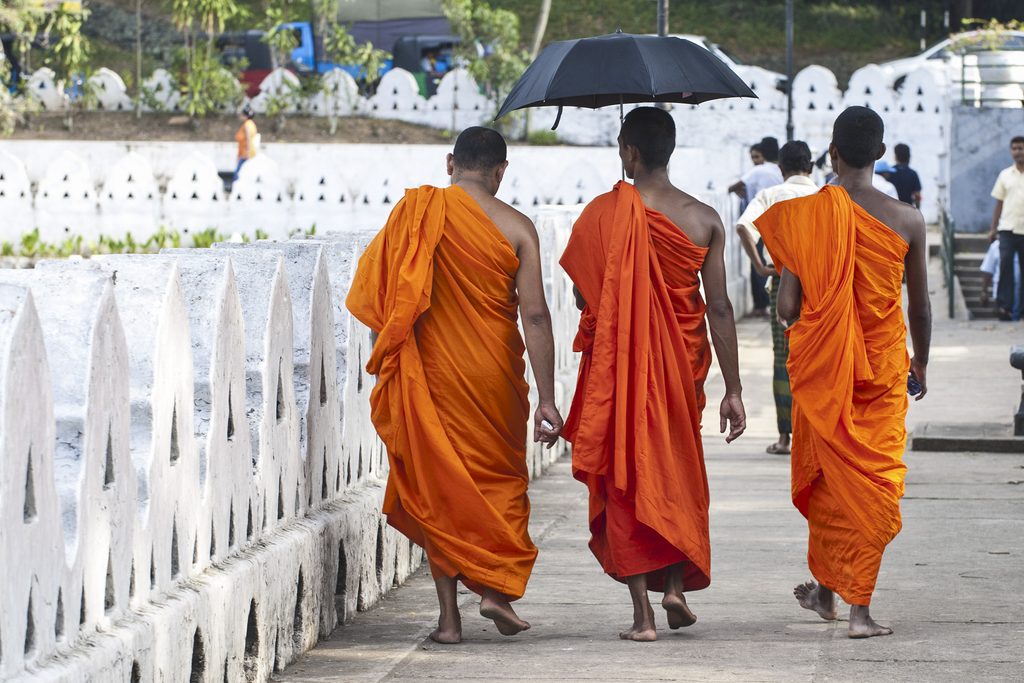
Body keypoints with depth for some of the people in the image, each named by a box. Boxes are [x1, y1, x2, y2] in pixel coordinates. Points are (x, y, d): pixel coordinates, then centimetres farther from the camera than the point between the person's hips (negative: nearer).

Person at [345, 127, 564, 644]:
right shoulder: (515, 227, -4)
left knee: (437, 484, 9)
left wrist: (388, 369, 12)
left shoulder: (414, 214, -2)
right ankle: (497, 588, 3)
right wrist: (547, 400, -8)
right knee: (500, 477, 18)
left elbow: (376, 299, -2)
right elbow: (535, 315, -9)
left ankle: (449, 615, 5)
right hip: (495, 372, 0)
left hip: (430, 369, 0)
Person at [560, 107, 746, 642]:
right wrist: (733, 390, 0)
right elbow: (719, 308, -4)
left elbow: (584, 297, -6)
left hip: (618, 367, -2)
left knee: (626, 478, 5)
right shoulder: (704, 220, -3)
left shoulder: (602, 213, -9)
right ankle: (676, 584, 12)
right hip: (681, 366, 2)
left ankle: (642, 612, 1)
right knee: (679, 474, 22)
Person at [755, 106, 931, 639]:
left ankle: (826, 588, 28)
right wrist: (921, 363, 19)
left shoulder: (803, 216, -8)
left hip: (820, 366, 1)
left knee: (826, 475, 18)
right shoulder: (906, 221, -7)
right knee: (875, 479, 5)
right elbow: (920, 306, 2)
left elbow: (787, 307, -8)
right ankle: (859, 607, 0)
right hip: (883, 365, -1)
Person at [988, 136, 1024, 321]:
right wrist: (993, 229, 8)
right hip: (1008, 228, 1)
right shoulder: (1005, 175, 9)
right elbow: (999, 203, 13)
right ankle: (1004, 306, -13)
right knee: (1005, 263, -12)